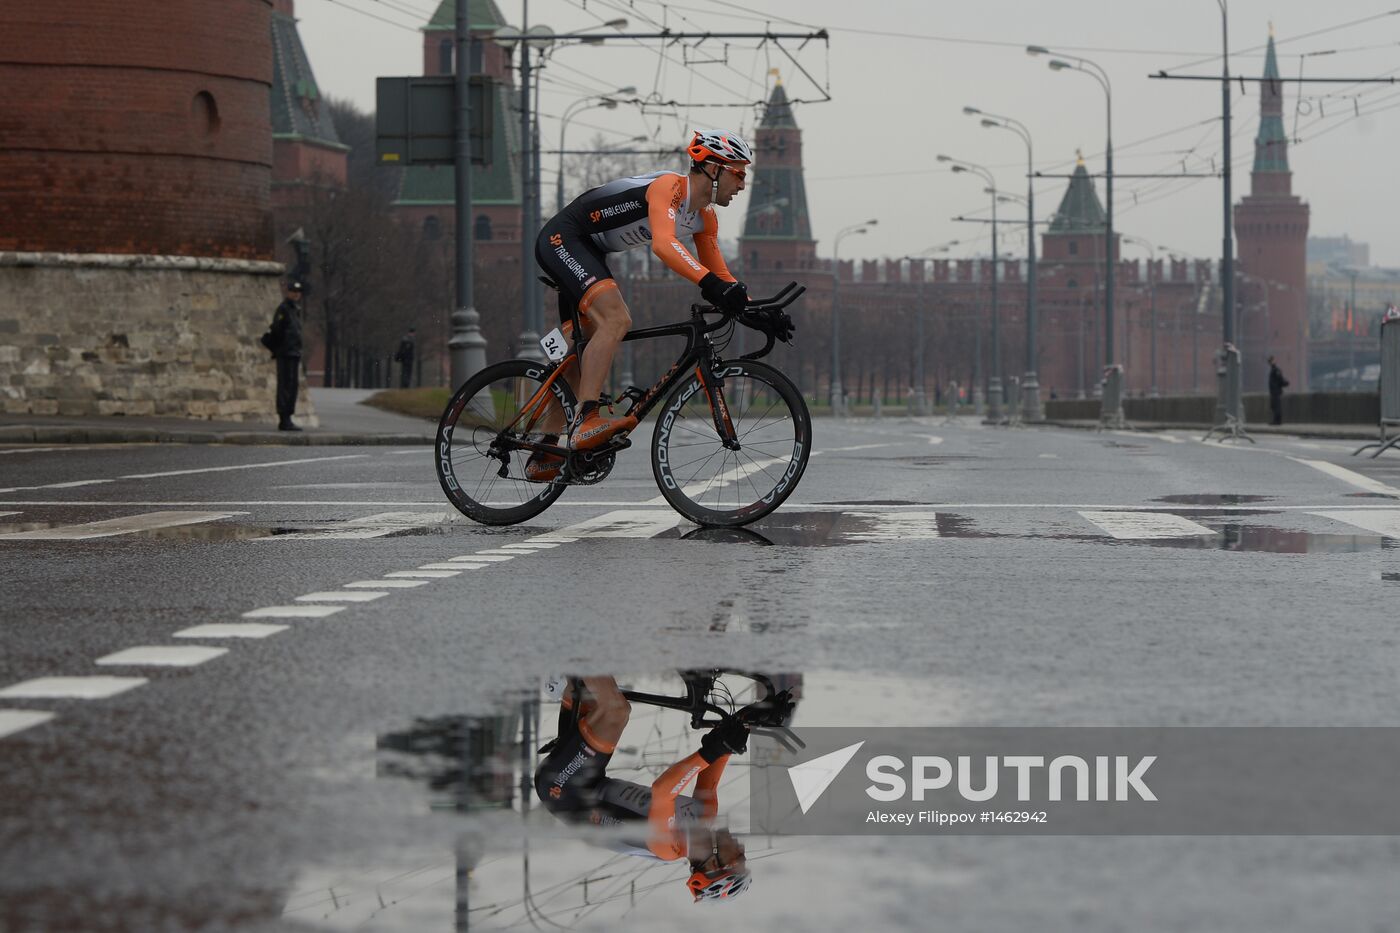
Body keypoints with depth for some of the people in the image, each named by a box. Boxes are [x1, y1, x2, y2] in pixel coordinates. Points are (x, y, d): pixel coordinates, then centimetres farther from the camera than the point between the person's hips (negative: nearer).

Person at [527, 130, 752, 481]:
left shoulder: (704, 218, 6)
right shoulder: (669, 187, -23)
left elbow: (720, 273, 11)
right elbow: (663, 244, -41)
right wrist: (710, 284, -52)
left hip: (587, 254, 11)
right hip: (562, 238, -11)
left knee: (581, 354, 12)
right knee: (616, 319, -30)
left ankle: (543, 457, 18)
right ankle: (585, 422, -37)